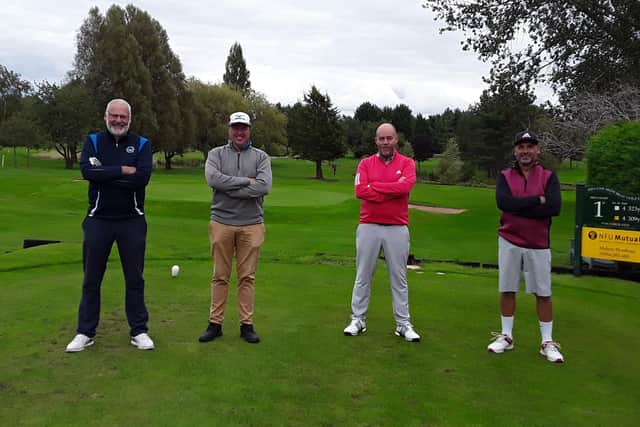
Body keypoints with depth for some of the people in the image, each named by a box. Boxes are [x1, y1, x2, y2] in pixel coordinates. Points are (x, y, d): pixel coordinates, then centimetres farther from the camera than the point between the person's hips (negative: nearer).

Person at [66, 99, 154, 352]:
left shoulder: (141, 144, 2)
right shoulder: (93, 141, 4)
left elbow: (142, 177, -16)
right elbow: (87, 171, -16)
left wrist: (104, 175, -13)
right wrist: (123, 170, -17)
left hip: (132, 220, -1)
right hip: (98, 220, 1)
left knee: (134, 279, 7)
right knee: (91, 279, 8)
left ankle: (139, 331, 17)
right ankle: (85, 333, 19)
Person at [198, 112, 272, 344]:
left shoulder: (260, 157, 7)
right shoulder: (216, 154, 8)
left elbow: (264, 186, -10)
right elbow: (213, 179, -12)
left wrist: (229, 189, -10)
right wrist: (245, 181, -12)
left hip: (251, 224, 0)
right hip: (221, 222, 0)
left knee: (247, 277, 5)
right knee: (220, 276, 5)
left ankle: (246, 324, 12)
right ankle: (215, 323, 13)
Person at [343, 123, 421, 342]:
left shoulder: (407, 163, 4)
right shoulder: (365, 163, 6)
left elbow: (405, 186, -16)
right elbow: (360, 191, -9)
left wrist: (374, 186, -8)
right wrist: (393, 190, -12)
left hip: (397, 229, -1)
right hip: (368, 227, 1)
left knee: (399, 278, 6)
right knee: (363, 276, 7)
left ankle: (403, 324, 13)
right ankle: (358, 320, 17)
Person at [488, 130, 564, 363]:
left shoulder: (548, 176, 0)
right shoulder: (505, 176, 3)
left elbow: (554, 208, -16)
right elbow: (503, 202, -16)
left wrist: (517, 207, -15)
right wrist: (537, 199, -16)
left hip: (538, 244, -1)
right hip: (509, 242, 1)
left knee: (543, 293, 3)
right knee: (507, 289, 8)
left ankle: (547, 342, 13)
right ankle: (506, 336, 20)